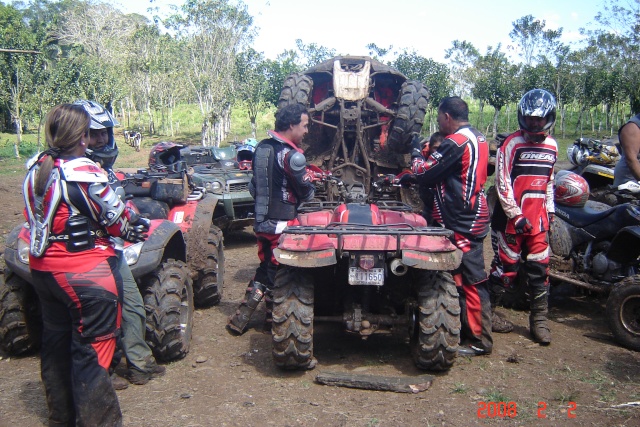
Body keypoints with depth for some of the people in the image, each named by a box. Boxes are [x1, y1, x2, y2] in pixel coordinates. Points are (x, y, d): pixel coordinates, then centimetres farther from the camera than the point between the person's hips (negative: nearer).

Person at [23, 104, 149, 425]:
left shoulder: (35, 171, 4)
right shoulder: (82, 172, -19)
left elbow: (34, 217, 13)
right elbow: (115, 217, -12)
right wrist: (138, 230, 7)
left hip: (42, 268, 9)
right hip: (84, 271, -8)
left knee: (55, 341, 20)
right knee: (92, 349, 0)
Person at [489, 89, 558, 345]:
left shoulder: (551, 146, 12)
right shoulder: (512, 144, -8)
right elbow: (502, 183, -11)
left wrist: (550, 211, 15)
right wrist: (516, 216, -14)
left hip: (538, 218, 5)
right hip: (512, 217, -5)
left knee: (539, 267, 6)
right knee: (507, 266, 1)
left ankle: (539, 319, 15)